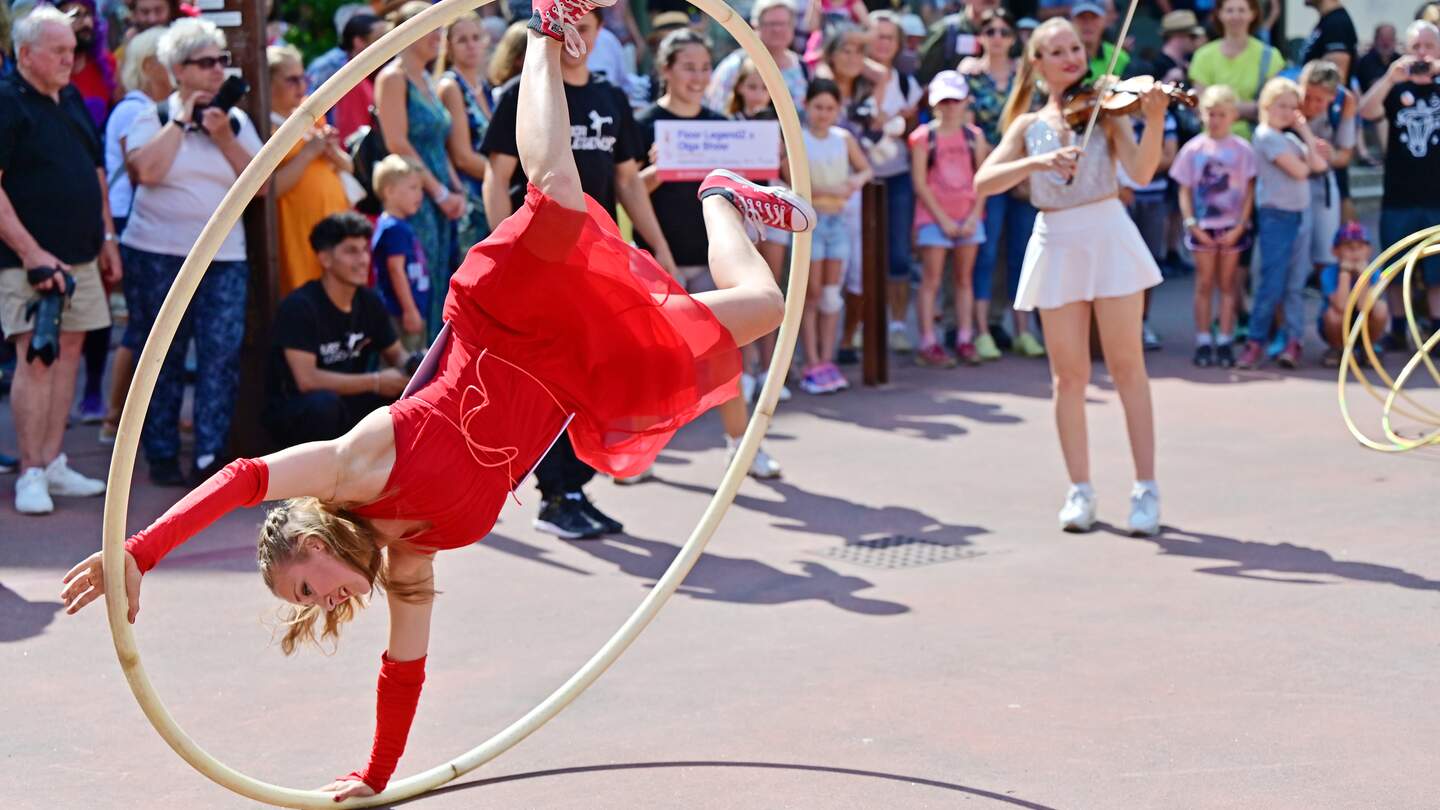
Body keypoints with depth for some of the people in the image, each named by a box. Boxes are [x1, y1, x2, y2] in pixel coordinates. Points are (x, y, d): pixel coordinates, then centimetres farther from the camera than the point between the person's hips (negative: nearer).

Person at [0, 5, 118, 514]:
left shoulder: (72, 100, 15)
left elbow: (96, 172, 23)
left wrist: (107, 236, 18)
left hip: (80, 255, 8)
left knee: (67, 354, 8)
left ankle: (53, 463, 15)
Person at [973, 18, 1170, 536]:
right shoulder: (1028, 125, 9)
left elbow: (1140, 172, -12)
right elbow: (983, 182, -6)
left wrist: (1155, 122, -28)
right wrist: (1039, 160, -20)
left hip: (1108, 237, -2)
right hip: (1057, 246, 2)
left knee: (1127, 367, -1)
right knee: (1069, 374, 3)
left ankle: (1146, 489, 2)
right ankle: (1080, 491, 11)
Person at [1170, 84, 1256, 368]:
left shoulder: (1242, 149, -1)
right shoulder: (1193, 148, 1)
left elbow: (1248, 192, -1)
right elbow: (1185, 191, 2)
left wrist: (1239, 227, -8)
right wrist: (1192, 225, -8)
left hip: (1232, 227, 0)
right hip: (1203, 227, 0)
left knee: (1228, 283, 6)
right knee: (1204, 283, 4)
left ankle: (1225, 342, 9)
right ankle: (1203, 342, 8)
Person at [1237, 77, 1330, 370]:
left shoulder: (1292, 138, 16)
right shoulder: (1266, 135, -8)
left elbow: (1319, 165, 4)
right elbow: (1299, 171, -14)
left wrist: (1305, 132, 1)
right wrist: (1308, 159, 5)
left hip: (1301, 214, 7)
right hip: (1276, 215, -7)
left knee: (1296, 283, 4)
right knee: (1272, 283, -8)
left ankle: (1293, 342, 5)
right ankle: (1256, 342, -2)